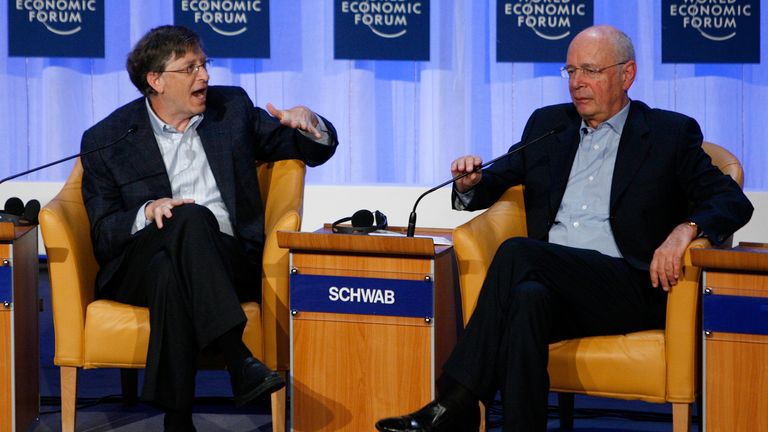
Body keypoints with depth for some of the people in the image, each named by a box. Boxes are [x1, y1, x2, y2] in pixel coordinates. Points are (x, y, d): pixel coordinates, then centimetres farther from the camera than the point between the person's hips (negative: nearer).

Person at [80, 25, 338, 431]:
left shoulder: (232, 107, 16)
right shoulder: (106, 139, 8)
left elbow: (317, 150, 21)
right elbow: (103, 235, 2)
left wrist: (310, 123, -4)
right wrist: (148, 213, -19)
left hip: (229, 261, 2)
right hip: (139, 267, -1)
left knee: (171, 272, -35)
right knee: (192, 217, -36)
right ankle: (239, 361, -46)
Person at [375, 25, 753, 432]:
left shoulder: (672, 134, 10)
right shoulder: (547, 124, 22)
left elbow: (733, 200, 4)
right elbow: (499, 180, 28)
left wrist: (686, 228, -18)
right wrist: (470, 183, 2)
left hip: (632, 290, -3)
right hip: (552, 280, 3)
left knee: (517, 253, -29)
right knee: (528, 296, -35)